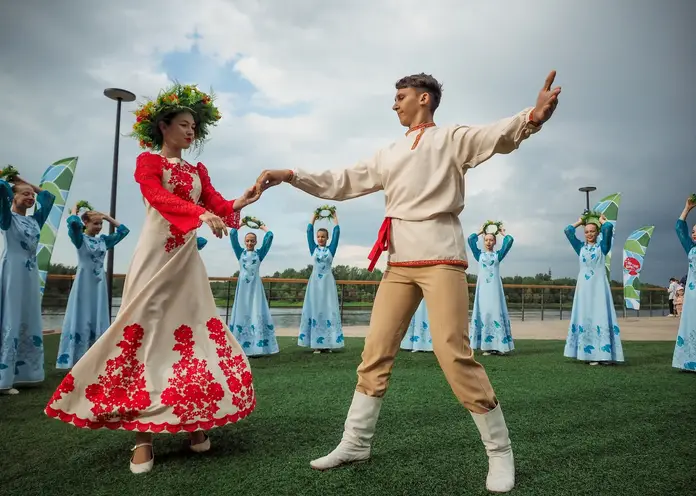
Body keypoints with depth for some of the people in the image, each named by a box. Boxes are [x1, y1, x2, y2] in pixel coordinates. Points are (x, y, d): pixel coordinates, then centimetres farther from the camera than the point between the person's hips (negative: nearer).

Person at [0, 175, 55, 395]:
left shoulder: (34, 220, 15)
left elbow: (48, 197, 27)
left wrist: (26, 183, 22)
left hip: (31, 275, 7)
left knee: (29, 324, 8)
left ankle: (21, 373, 16)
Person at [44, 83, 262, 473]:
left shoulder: (199, 171, 18)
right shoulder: (148, 161, 3)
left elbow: (217, 203, 2)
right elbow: (159, 197, -17)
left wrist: (239, 203, -20)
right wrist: (202, 213, -33)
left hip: (187, 257, 5)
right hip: (157, 254, -5)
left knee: (194, 330, 2)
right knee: (146, 330, -7)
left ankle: (194, 422, 11)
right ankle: (143, 434, -2)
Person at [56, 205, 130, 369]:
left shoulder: (103, 240, 10)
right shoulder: (80, 238, -5)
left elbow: (124, 230, 17)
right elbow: (73, 223, -26)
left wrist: (107, 217, 13)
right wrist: (74, 210, -6)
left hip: (99, 285, 6)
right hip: (84, 283, -6)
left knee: (98, 321, 8)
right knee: (81, 320, -3)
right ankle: (74, 358, 3)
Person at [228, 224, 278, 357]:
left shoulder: (259, 253, 8)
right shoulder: (240, 252, 9)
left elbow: (270, 236, 3)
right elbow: (232, 235, 4)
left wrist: (263, 227, 18)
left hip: (255, 286, -1)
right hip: (243, 285, 1)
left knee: (257, 314, -5)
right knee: (242, 313, 0)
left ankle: (256, 347, -6)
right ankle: (241, 347, 4)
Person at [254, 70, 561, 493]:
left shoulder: (451, 138, 4)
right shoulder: (389, 156, 21)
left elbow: (498, 135, -14)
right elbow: (342, 182, 21)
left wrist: (531, 118, -36)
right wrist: (292, 176, 16)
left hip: (440, 257, -6)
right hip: (399, 261, 6)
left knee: (454, 354, -12)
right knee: (376, 351, 6)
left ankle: (500, 452, 7)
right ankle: (355, 442, 20)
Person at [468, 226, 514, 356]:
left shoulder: (498, 254, 10)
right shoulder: (479, 254, 10)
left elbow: (510, 240, 2)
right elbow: (470, 239, 4)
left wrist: (503, 233, 19)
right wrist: (480, 232, 17)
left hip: (495, 287, 0)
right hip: (483, 287, 0)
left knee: (496, 313, -4)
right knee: (484, 314, -3)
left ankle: (498, 345, -3)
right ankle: (486, 346, -2)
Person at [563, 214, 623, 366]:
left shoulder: (602, 246, 5)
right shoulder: (581, 247, 12)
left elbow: (608, 227, -9)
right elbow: (568, 230, 6)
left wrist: (602, 221, 10)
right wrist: (580, 221, 17)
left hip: (599, 285, -2)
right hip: (583, 286, 2)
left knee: (601, 317, -6)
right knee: (584, 318, 0)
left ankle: (603, 354, -4)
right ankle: (588, 354, 3)